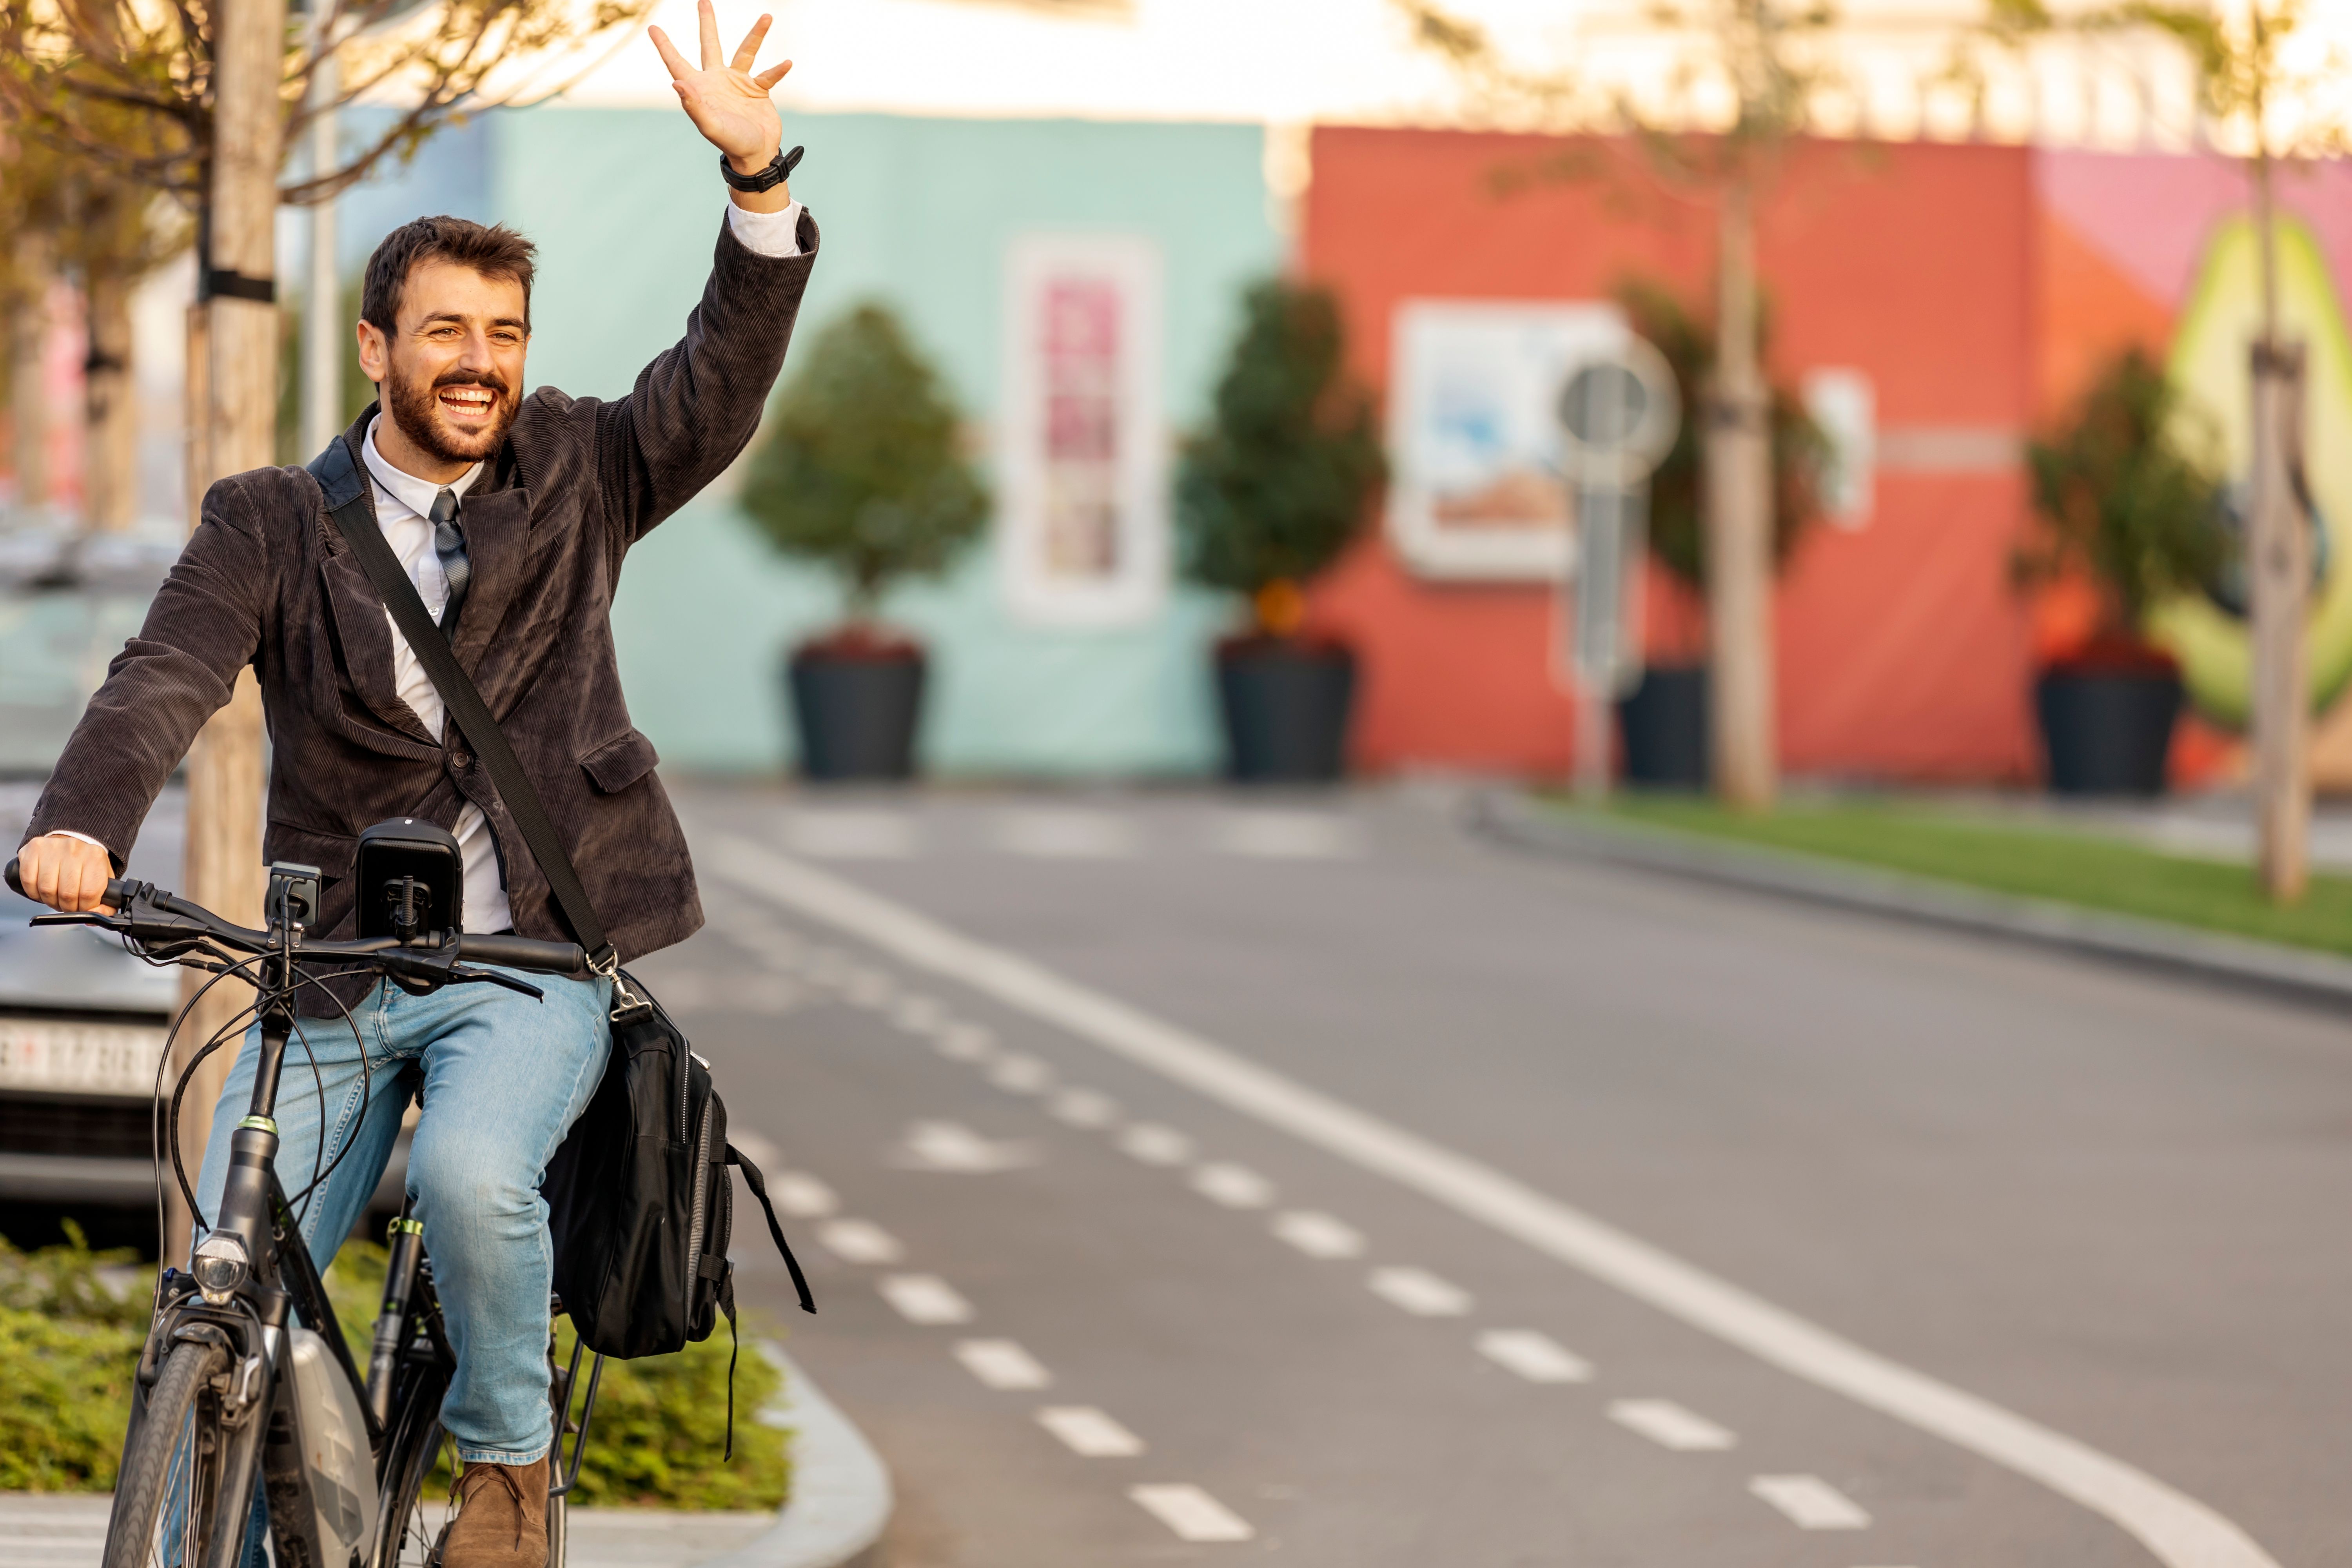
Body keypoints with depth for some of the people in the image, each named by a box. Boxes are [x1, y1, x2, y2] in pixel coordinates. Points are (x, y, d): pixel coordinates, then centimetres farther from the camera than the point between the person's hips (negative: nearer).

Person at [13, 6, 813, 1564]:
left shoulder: (574, 476, 7)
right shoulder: (272, 524, 3)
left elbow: (722, 385, -8)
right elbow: (169, 676, -12)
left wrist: (761, 181, -23)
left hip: (527, 967, -1)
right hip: (330, 976, 1)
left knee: (474, 1173, -30)